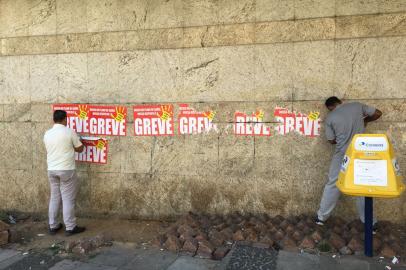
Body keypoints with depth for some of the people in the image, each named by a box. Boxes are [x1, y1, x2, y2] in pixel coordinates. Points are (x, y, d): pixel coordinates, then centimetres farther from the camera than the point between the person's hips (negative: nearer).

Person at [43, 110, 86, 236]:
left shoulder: (47, 134, 6)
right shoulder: (69, 132, -10)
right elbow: (79, 149, -1)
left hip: (51, 170, 5)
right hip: (66, 170, -5)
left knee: (54, 197, 14)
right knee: (68, 199, 1)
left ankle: (53, 226, 21)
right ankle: (70, 227, 7)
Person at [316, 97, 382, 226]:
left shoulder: (330, 118, -3)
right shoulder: (357, 106, 1)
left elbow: (332, 140, 4)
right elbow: (378, 113, 9)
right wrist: (364, 121, 23)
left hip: (342, 155, -1)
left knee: (332, 185, 10)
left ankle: (321, 217, 18)